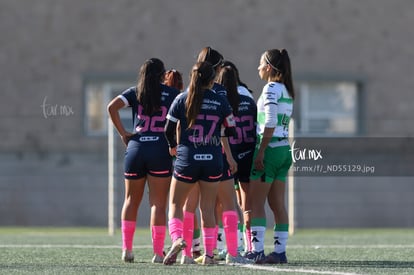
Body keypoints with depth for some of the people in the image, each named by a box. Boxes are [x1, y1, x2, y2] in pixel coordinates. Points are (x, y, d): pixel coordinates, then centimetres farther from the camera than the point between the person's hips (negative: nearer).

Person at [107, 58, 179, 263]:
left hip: (136, 148, 2)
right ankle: (158, 252, -6)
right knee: (158, 204, -1)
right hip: (161, 151, -2)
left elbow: (112, 107, -5)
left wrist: (123, 134, 1)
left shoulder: (135, 92, 9)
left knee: (131, 201, 14)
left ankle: (127, 249, 10)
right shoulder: (171, 94, 5)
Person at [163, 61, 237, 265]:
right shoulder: (220, 102, 1)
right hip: (213, 159, 1)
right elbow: (230, 130, 10)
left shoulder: (182, 100, -2)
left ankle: (177, 238, -17)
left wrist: (173, 147, 22)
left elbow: (168, 129, 1)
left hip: (187, 158, -1)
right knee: (208, 208, 9)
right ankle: (208, 254, 5)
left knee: (175, 204, 9)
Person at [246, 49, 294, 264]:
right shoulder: (287, 91, 15)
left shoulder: (271, 88, -11)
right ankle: (280, 251, 7)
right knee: (277, 204, 8)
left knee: (256, 202, -5)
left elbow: (270, 123, -18)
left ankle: (257, 251, -9)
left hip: (270, 149, -8)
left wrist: (261, 151, -19)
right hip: (284, 149, 8)